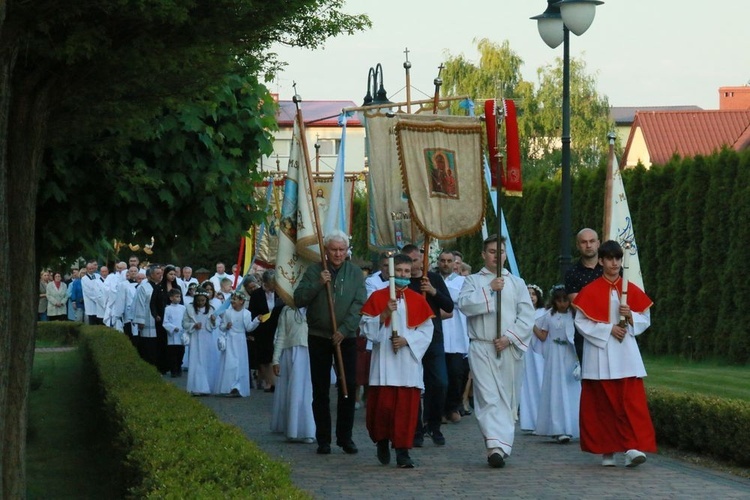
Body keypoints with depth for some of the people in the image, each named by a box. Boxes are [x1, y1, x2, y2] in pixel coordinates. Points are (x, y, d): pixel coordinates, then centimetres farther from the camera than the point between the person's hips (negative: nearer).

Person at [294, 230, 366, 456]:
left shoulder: (355, 273, 4)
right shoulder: (314, 271, 3)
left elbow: (359, 304, -4)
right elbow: (299, 299, -4)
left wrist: (344, 330, -14)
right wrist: (318, 284, -17)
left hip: (346, 338, 0)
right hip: (319, 337, 0)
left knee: (348, 387, -1)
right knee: (320, 390, 2)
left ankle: (345, 437, 8)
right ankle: (323, 439, 8)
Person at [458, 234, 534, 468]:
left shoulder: (517, 283, 14)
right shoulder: (473, 281, 11)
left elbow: (527, 315, 4)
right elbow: (464, 304, -8)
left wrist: (509, 337, -9)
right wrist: (490, 289, -12)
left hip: (510, 349, 2)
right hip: (481, 348, -2)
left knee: (507, 399, 1)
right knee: (488, 398, -12)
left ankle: (499, 447, 8)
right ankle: (496, 445, -21)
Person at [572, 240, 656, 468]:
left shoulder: (632, 290, 8)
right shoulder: (590, 291, 1)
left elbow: (645, 320, 10)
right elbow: (581, 322, -3)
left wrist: (630, 316, -11)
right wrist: (608, 329, -13)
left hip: (626, 355, 1)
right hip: (599, 355, -1)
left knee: (630, 401, -10)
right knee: (602, 404, 0)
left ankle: (633, 447, -17)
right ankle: (606, 450, 7)